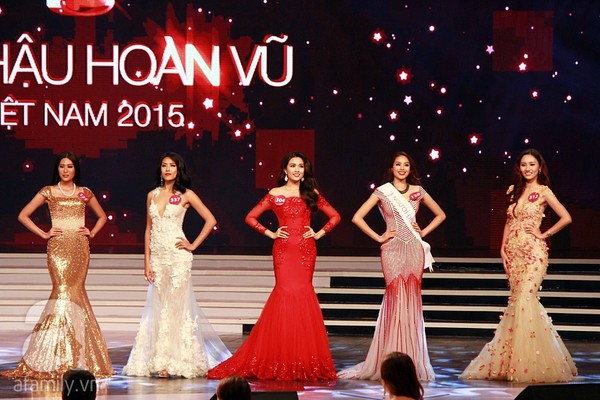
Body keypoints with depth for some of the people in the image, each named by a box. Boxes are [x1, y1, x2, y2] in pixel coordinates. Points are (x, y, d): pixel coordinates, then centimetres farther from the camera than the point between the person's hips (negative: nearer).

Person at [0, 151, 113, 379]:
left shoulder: (84, 193, 12)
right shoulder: (48, 192, 5)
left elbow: (102, 216, 24)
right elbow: (23, 216, 5)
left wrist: (92, 233, 8)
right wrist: (43, 234, -2)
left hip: (80, 247, 3)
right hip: (58, 247, -3)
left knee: (75, 291, -1)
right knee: (63, 290, -13)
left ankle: (79, 358, 4)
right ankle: (60, 358, -11)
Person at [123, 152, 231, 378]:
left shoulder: (186, 195, 1)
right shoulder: (152, 195, 12)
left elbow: (210, 220, 0)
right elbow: (148, 229, 13)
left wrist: (193, 245, -4)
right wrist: (147, 261, 6)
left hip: (177, 256, -4)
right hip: (157, 256, 4)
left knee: (176, 306, -5)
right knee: (160, 308, 4)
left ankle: (177, 361, -1)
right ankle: (161, 362, 7)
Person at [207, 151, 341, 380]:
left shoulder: (311, 194, 11)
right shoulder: (275, 195, 7)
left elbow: (335, 216, 14)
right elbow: (250, 217, 8)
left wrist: (319, 233, 4)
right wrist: (270, 233, 1)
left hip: (306, 250, 1)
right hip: (284, 249, -1)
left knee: (302, 292, -3)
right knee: (286, 291, -10)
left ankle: (304, 361, 2)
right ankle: (281, 362, -5)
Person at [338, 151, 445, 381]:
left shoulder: (418, 191, 11)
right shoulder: (382, 192, 3)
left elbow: (440, 215, 20)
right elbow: (357, 218, -1)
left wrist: (424, 232, 8)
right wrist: (378, 237, -4)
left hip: (414, 249, 2)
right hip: (393, 250, -2)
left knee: (412, 300, 1)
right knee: (395, 299, -6)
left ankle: (412, 362, 6)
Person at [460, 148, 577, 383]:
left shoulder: (543, 191, -2)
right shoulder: (514, 190, 14)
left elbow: (566, 218, -9)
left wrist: (544, 234, -6)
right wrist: (503, 247, 8)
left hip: (533, 251, -6)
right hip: (513, 252, 6)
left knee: (524, 298, -13)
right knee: (519, 300, 5)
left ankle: (527, 365, -8)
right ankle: (515, 363, 10)